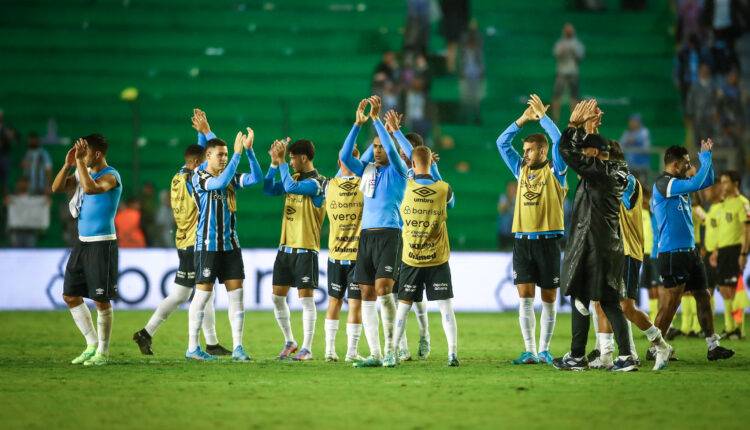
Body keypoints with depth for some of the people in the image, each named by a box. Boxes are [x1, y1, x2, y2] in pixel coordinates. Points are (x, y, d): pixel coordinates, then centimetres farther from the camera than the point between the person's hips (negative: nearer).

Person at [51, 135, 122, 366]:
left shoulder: (110, 176, -15)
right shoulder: (84, 172, 10)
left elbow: (90, 188, -34)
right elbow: (57, 188, 5)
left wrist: (80, 161, -29)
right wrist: (68, 164, -7)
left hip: (102, 245, -9)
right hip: (82, 243, 9)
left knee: (101, 300, -3)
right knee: (70, 295, 9)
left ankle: (103, 352, 7)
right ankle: (92, 344, 20)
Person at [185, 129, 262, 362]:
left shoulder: (230, 176, 10)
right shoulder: (198, 177, -8)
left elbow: (256, 177, -2)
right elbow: (220, 182, -26)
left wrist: (249, 150, -13)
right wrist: (238, 154, -26)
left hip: (230, 244, 6)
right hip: (207, 245, -6)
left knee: (236, 294, 1)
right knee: (202, 294, -2)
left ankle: (237, 347, 3)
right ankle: (192, 347, 5)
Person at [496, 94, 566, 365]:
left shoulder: (554, 171, 0)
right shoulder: (522, 170, 13)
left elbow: (559, 141, -14)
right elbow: (502, 143, 13)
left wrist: (542, 117, -8)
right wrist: (522, 120, 5)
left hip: (548, 240, -4)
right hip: (522, 239, 4)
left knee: (548, 299, 3)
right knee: (525, 299, -4)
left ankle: (544, 350, 10)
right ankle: (530, 351, -4)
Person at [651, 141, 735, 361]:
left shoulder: (678, 182, 13)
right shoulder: (663, 183, -14)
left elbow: (707, 181, 24)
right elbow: (697, 183, -25)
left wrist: (706, 155, 11)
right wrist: (705, 157, -14)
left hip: (689, 251, 9)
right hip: (672, 253, -9)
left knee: (703, 298, 9)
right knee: (670, 304, -6)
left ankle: (713, 347, 13)